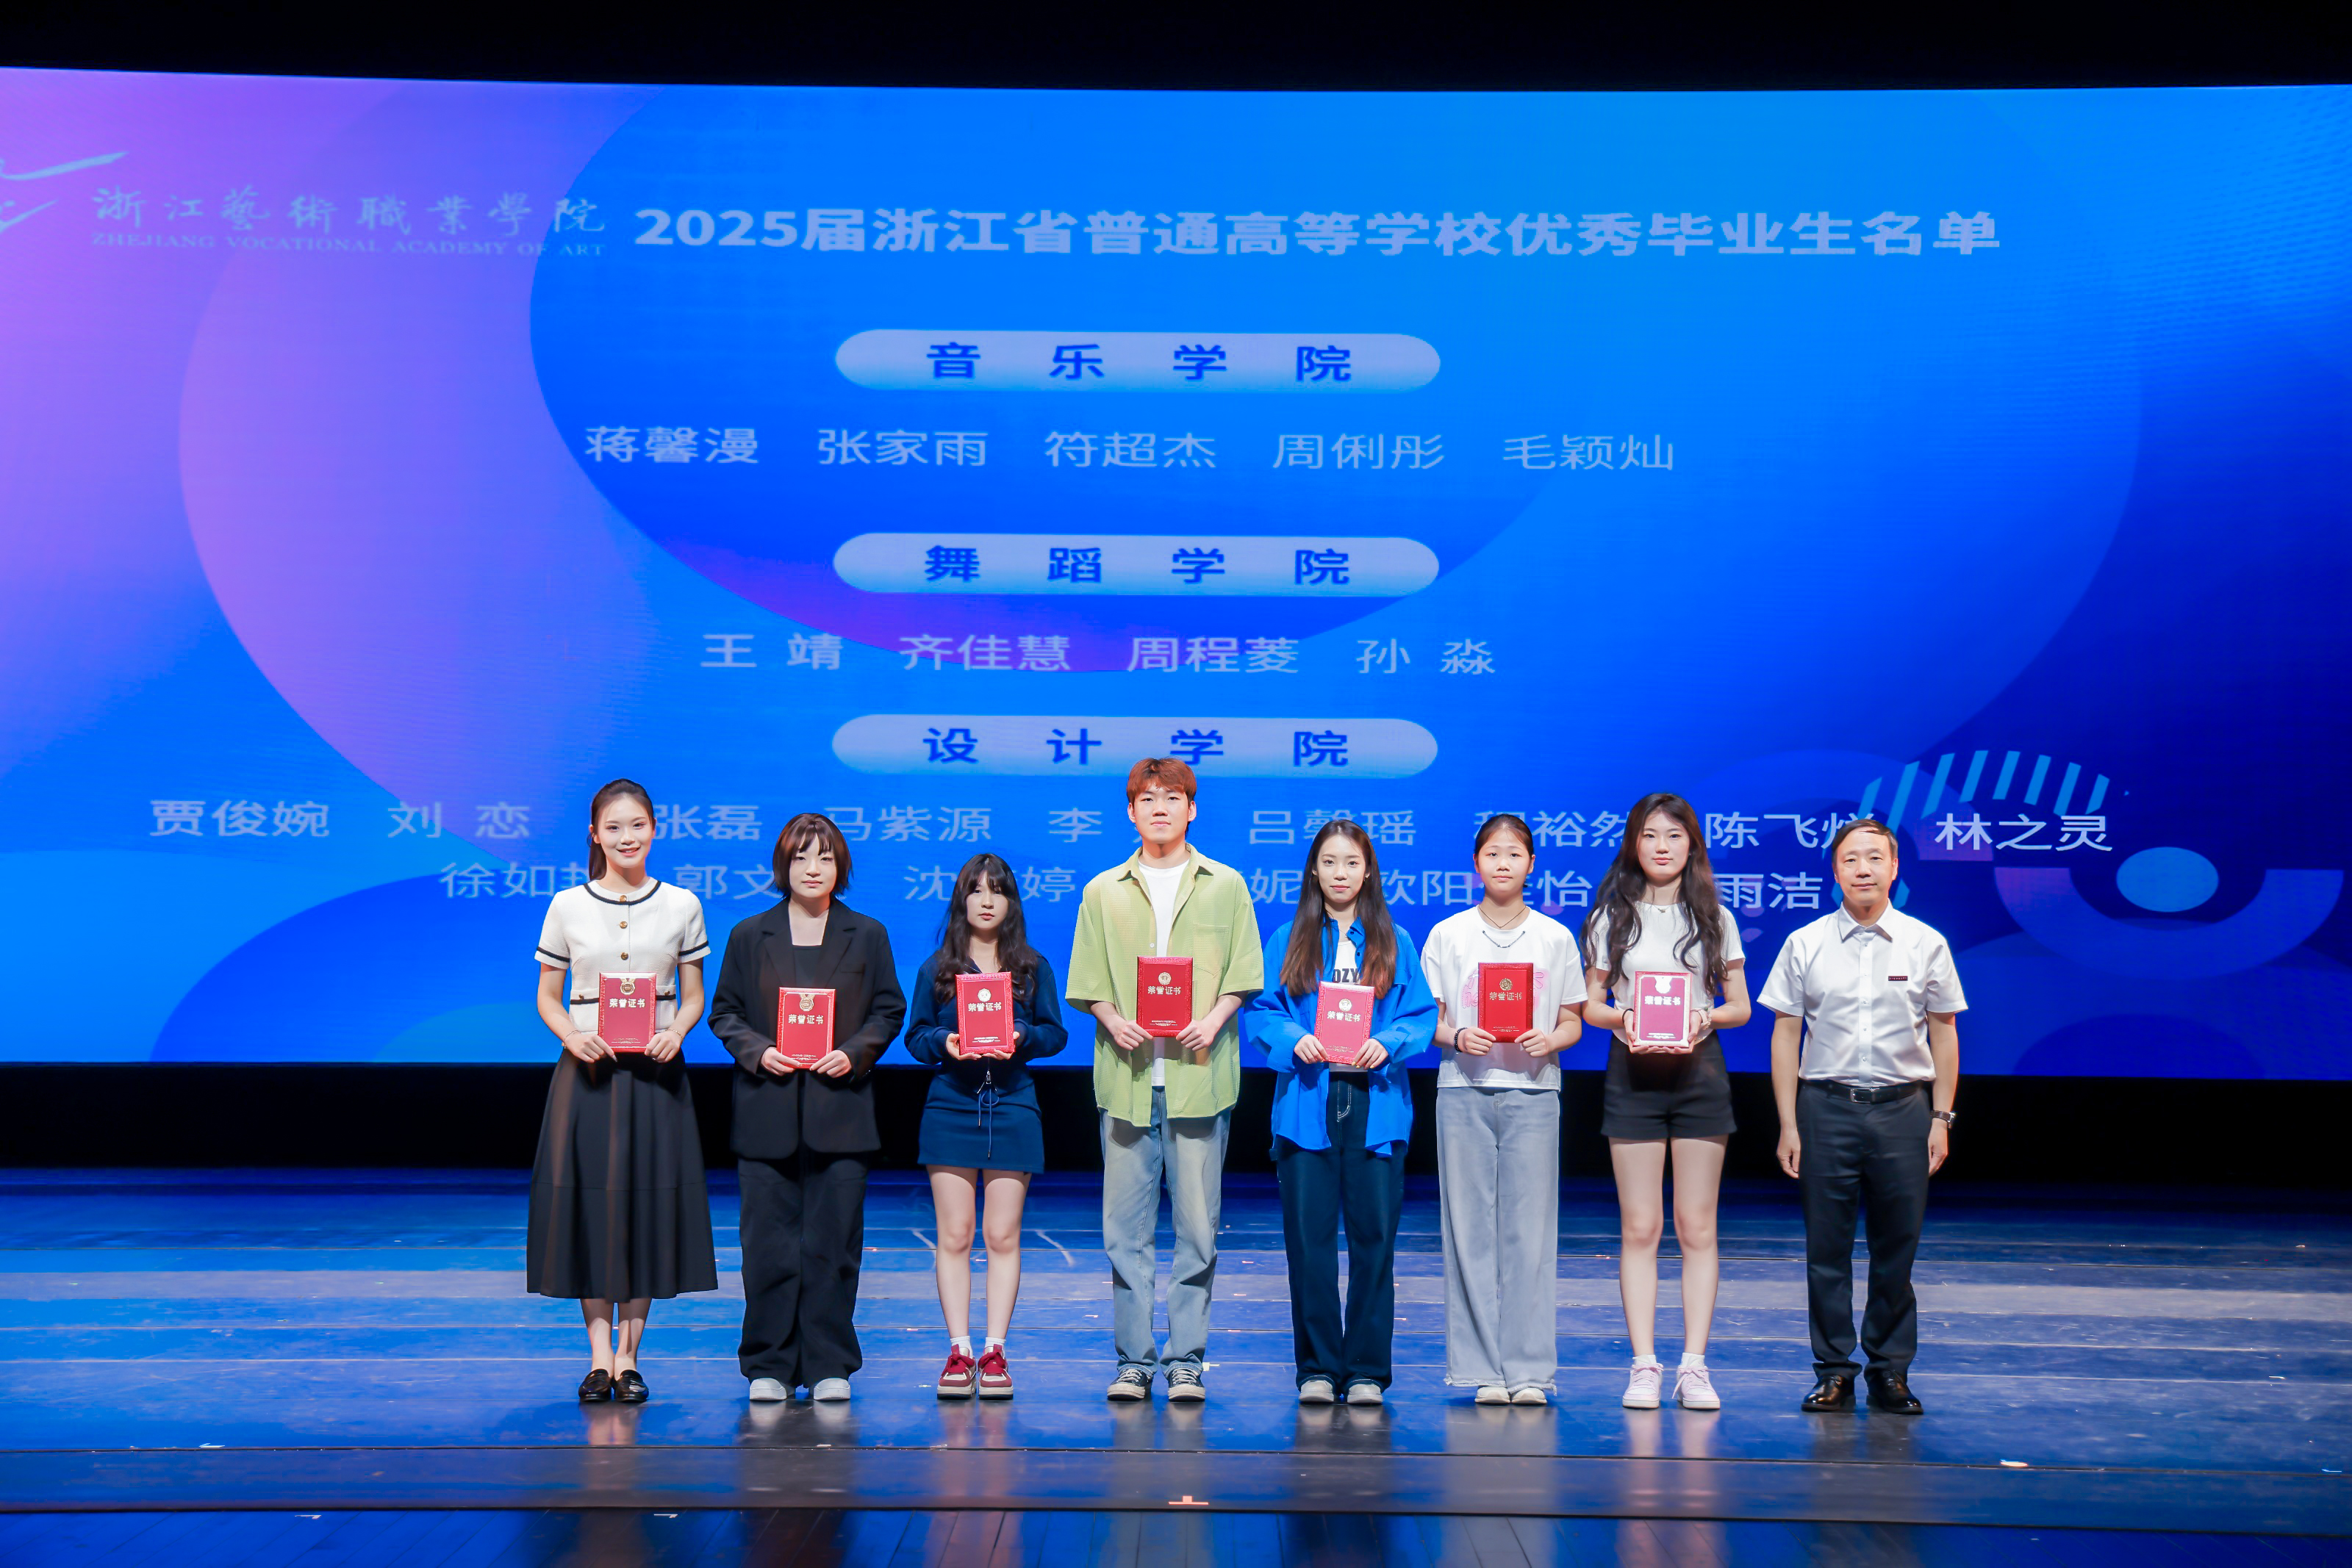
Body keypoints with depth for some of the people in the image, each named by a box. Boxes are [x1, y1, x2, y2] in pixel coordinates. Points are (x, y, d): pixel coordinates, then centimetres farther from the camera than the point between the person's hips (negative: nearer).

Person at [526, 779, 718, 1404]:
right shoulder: (567, 906, 3)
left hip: (655, 1071, 0)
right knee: (587, 1202, -1)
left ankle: (629, 1357, 10)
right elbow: (547, 997, 6)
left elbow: (693, 996, 8)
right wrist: (572, 1035, -13)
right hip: (587, 1068, 0)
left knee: (649, 1202, 1)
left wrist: (675, 1032, -12)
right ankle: (599, 1356, 8)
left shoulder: (681, 905, 3)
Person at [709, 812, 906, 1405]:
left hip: (840, 1110, 0)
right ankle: (769, 1367, 9)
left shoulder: (867, 936, 8)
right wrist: (756, 1051, -8)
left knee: (833, 1244, 1)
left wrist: (855, 1054, -7)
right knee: (768, 1244, 0)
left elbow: (888, 1010, 10)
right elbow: (724, 1012, 10)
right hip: (768, 1114, 0)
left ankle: (829, 1365, 10)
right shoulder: (749, 936, 9)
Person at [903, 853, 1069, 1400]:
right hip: (950, 1107, 0)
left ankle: (994, 1352, 4)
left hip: (1012, 1108, 0)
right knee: (953, 1236, -1)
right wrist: (944, 1042, -13)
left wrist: (1023, 1038, -13)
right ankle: (959, 1351, 3)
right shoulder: (936, 968, 8)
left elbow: (1055, 1032, 7)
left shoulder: (1033, 967, 8)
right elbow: (916, 1035, 8)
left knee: (1003, 1236, -1)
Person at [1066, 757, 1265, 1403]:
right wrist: (1113, 1021, -9)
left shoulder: (1225, 886, 10)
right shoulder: (1103, 892, 12)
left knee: (1197, 1223, -1)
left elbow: (1241, 976, 6)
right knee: (1125, 1225, 1)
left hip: (1199, 1074, -1)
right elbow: (1088, 983, 9)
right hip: (1127, 1075, 1)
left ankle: (1186, 1358, 7)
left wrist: (1213, 1021, -11)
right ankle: (1134, 1357, 9)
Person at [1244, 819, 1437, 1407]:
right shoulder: (1289, 941, 11)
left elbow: (1421, 1016, 5)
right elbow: (1260, 1011, 6)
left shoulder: (1395, 943, 11)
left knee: (1374, 1235, -1)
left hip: (1376, 1103, 0)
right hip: (1307, 1103, 0)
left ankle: (1367, 1369, 7)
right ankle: (1317, 1368, 7)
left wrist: (1387, 1045, -13)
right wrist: (1295, 1040, -13)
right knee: (1309, 1237, -1)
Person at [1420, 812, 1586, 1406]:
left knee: (1530, 1228, -2)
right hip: (1464, 1089, 0)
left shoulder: (1556, 938, 8)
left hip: (1532, 1092, 0)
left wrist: (1549, 1041, -12)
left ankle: (1528, 1369, 3)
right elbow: (1428, 1018, 7)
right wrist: (1457, 1037, -14)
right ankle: (1482, 1368, 5)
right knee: (1470, 1227, -1)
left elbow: (1572, 1023, 9)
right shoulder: (1447, 935, 7)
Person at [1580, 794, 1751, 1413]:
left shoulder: (1715, 919, 8)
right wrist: (1621, 1018, -14)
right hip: (1633, 1073, -1)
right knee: (1639, 1227, -1)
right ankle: (1644, 1364, 3)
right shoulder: (1613, 918, 6)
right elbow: (1590, 1004, 7)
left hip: (1699, 1069, 1)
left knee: (1697, 1227, 1)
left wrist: (1707, 1016, -12)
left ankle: (1694, 1365, 4)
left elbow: (1740, 1007, 9)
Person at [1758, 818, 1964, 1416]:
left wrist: (1941, 1118, 4)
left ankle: (1891, 1371, 15)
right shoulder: (1804, 945, 3)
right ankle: (1833, 1372, 11)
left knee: (1898, 1246, 5)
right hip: (1826, 1104, 0)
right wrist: (1789, 1125, -1)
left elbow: (1944, 1032, 9)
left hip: (1904, 1106, 1)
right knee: (1826, 1247, 2)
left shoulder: (1926, 944, 5)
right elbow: (1785, 1035, 4)